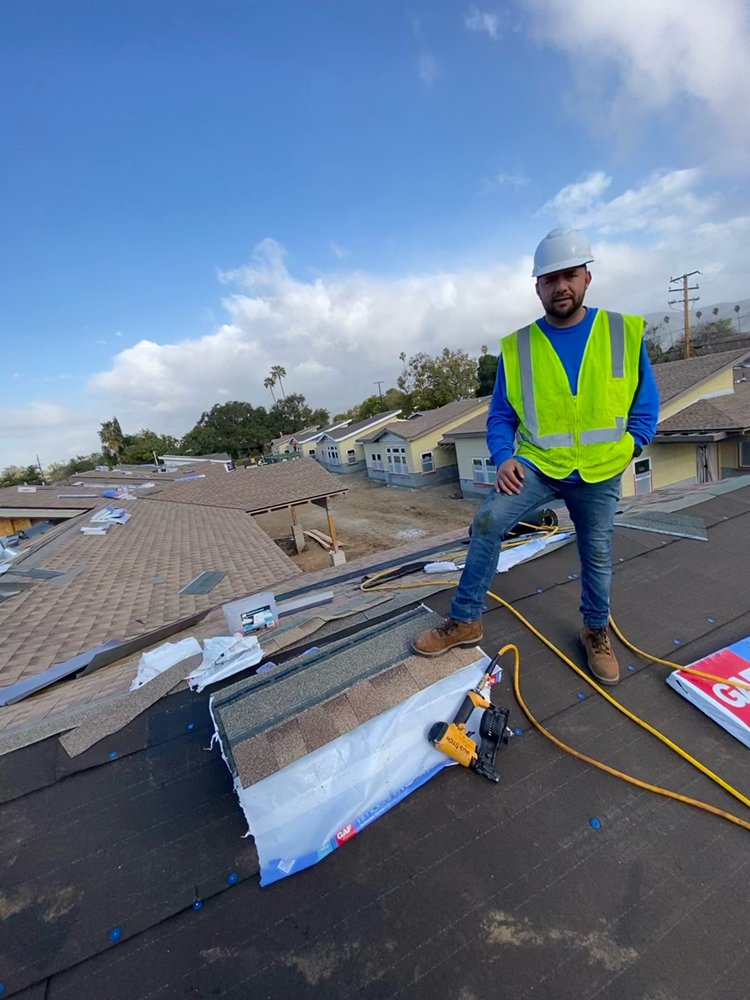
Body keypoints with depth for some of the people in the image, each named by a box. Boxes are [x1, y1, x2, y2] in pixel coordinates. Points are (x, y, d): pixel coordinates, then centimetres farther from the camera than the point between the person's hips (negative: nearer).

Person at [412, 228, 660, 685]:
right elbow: (501, 416, 1)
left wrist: (625, 450, -8)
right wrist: (504, 457, -16)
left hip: (600, 474, 2)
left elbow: (646, 405, 6)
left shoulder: (625, 333, -2)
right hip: (537, 464, -1)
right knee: (489, 521, -25)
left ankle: (597, 630, 41)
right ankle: (465, 620, -10)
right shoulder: (517, 346, -3)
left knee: (597, 556, 13)